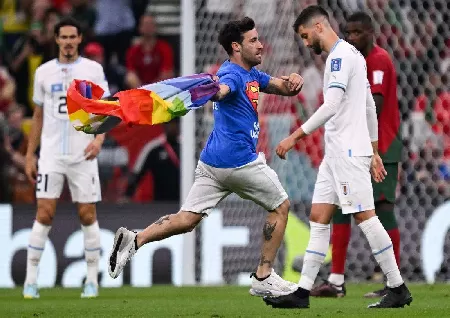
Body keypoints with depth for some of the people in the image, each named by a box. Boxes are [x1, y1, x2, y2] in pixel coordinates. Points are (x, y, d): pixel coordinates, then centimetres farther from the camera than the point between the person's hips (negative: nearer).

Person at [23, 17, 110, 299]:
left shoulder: (93, 70, 3)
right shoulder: (44, 72, 8)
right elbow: (38, 116, 14)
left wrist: (99, 138, -16)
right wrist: (30, 155, 10)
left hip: (83, 154, -1)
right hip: (51, 154, 1)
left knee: (88, 215, 0)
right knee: (44, 214, -7)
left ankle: (92, 280, 9)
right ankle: (31, 280, -4)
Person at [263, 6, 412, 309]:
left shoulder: (341, 55, -13)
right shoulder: (350, 54, 18)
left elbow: (331, 106, -23)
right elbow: (370, 107, 21)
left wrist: (295, 136, -21)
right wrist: (374, 152, 23)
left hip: (349, 153, -10)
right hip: (336, 153, 10)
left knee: (365, 216, -8)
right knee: (318, 218, 6)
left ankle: (398, 289, -3)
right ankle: (303, 292, 4)